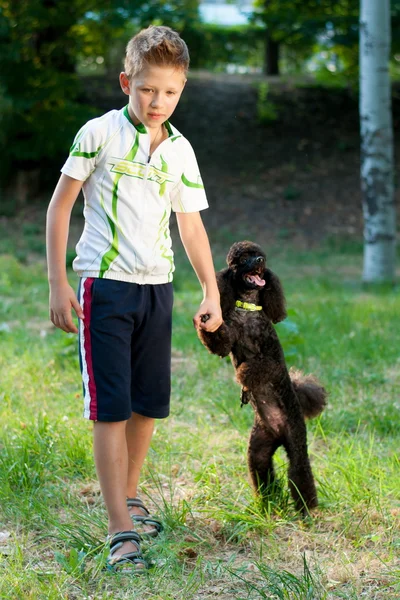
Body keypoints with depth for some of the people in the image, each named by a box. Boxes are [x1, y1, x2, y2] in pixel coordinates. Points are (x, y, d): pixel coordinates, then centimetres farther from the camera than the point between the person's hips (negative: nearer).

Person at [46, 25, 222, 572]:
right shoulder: (100, 133, -5)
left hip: (157, 287, 5)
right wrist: (57, 282, -6)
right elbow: (60, 204, -2)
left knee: (149, 404, 11)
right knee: (110, 407, -7)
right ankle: (121, 530, -7)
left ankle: (129, 496, 32)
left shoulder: (180, 150, 8)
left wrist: (211, 292, 11)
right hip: (105, 282, -5)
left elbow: (191, 224, 15)